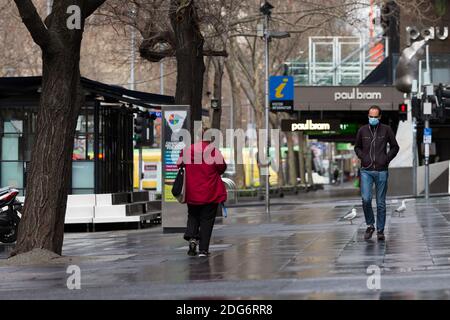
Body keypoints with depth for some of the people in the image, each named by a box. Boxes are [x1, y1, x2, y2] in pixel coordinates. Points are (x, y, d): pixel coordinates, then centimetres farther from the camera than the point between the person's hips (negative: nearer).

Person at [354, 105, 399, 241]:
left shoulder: (386, 130, 1)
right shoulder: (362, 130, 5)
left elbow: (395, 147, 10)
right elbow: (357, 147, 18)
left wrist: (387, 159, -1)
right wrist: (362, 157, 1)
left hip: (381, 171, 0)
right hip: (366, 171, 0)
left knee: (381, 203, 3)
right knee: (366, 199, -13)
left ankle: (380, 230, 13)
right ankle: (370, 225, 7)